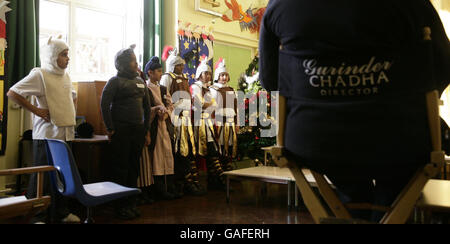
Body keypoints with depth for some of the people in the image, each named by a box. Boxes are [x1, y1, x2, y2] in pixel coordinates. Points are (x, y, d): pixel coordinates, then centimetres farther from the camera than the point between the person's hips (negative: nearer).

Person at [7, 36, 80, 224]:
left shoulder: (65, 76, 16)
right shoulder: (40, 75, -7)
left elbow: (73, 96, 33)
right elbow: (12, 93, -10)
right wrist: (35, 109, -13)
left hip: (65, 134, 7)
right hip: (47, 135, -7)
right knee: (42, 177, -1)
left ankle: (61, 212, 24)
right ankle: (35, 216, 11)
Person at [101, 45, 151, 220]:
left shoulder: (141, 82, 15)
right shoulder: (115, 81, -2)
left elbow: (147, 107, 17)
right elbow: (105, 105, -8)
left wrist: (146, 131, 12)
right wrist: (110, 129, -11)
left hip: (138, 131, 6)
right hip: (121, 131, -6)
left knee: (134, 168, 10)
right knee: (120, 168, 0)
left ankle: (131, 203, 22)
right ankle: (120, 207, 10)